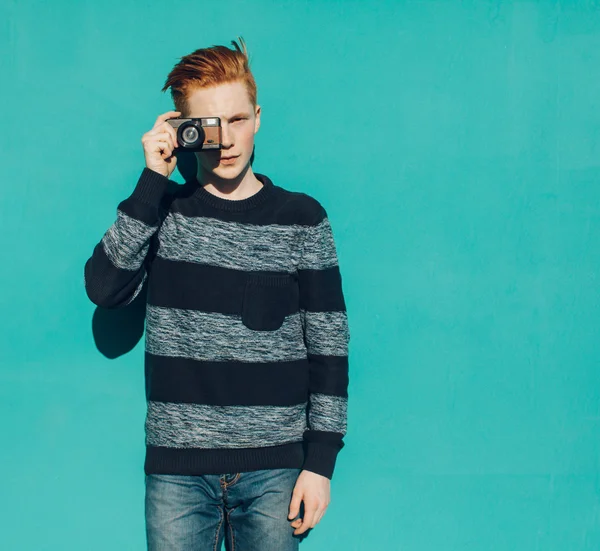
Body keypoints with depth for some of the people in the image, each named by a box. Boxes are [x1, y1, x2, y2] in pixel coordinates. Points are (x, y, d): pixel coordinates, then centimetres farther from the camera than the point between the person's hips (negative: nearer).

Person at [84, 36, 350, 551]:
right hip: (177, 467, 1)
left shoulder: (303, 219, 1)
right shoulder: (162, 210, 5)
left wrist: (321, 461, -2)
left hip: (273, 467, 0)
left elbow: (329, 346, 2)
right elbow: (104, 289, -11)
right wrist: (153, 180, -13)